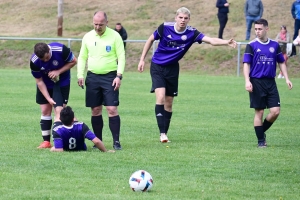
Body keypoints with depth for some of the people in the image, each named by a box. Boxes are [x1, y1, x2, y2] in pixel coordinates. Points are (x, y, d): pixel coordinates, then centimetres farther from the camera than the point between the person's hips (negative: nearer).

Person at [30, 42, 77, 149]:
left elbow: (73, 61, -13)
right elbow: (39, 82, -15)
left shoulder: (61, 50, -32)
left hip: (62, 83, -2)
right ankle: (46, 141, 9)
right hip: (45, 84, 2)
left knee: (59, 110, -12)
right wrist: (49, 98, -19)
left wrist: (58, 72, -25)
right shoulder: (34, 62, -26)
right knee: (45, 111, 1)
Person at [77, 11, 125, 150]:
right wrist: (80, 75, 2)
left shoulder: (114, 36, -5)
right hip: (92, 77, 4)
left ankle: (116, 142, -7)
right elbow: (82, 57, 13)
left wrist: (119, 76, -13)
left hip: (110, 77, -4)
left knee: (112, 109, -10)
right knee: (95, 110, 5)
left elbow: (121, 57, -5)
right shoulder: (88, 37, 6)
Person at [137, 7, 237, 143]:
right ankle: (162, 133, -19)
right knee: (161, 97, -20)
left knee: (169, 102, 7)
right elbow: (150, 40, 0)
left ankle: (165, 133, 20)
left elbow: (211, 40, -23)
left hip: (172, 69, 3)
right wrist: (142, 59, 2)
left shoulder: (191, 33, -13)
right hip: (157, 67, -3)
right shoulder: (165, 28, -16)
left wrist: (227, 43, -41)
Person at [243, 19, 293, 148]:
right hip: (256, 82, -3)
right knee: (259, 112, 0)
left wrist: (287, 78, 5)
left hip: (271, 82, 3)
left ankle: (262, 131, 17)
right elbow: (246, 64, -5)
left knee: (275, 111, -5)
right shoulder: (251, 45, -2)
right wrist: (247, 81, -17)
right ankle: (260, 141, 8)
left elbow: (281, 63, 15)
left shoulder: (274, 45, 7)